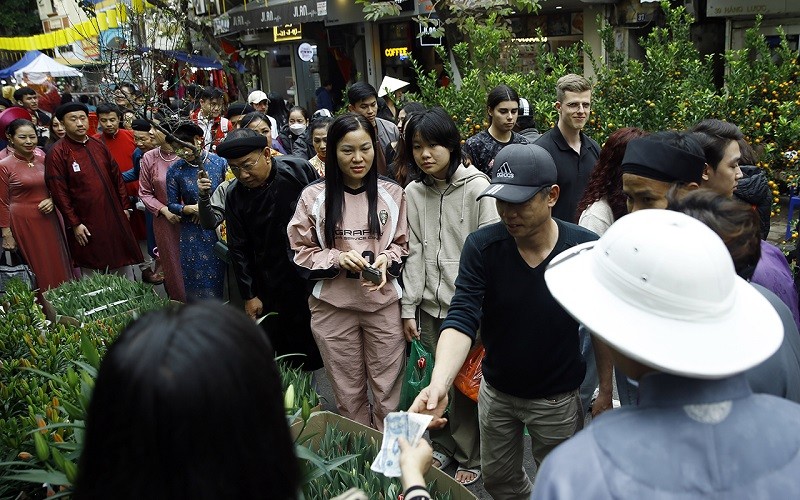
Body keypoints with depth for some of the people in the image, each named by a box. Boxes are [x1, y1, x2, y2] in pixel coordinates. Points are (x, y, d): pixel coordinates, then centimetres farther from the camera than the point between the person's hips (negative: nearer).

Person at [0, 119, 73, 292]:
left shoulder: (43, 159, 6)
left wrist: (52, 200, -5)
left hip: (48, 220, 4)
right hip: (23, 222, -4)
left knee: (57, 265, 9)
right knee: (37, 268, 3)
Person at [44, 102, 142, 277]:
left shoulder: (99, 146, 7)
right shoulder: (57, 153, -10)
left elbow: (117, 178, 12)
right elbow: (59, 192, -12)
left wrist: (125, 207, 10)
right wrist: (74, 224, -13)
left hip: (114, 216, 5)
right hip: (86, 223, -5)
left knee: (123, 264, 13)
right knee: (92, 271, 6)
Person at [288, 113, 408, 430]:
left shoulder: (392, 193, 0)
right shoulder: (314, 197, -4)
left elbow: (403, 244, 9)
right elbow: (301, 252, 0)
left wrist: (386, 260, -12)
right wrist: (338, 258, -16)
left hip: (384, 304, 1)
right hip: (333, 307, 0)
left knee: (388, 392, 9)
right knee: (348, 393, 14)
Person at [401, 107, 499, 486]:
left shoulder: (477, 187, -9)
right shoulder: (413, 193, 5)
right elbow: (414, 253, 6)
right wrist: (408, 307, 3)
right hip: (430, 305, 4)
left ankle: (470, 457, 27)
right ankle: (442, 445, 35)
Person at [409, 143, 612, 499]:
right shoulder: (481, 246, -19)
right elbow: (462, 319, -27)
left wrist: (605, 391, -2)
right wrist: (439, 383, -42)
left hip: (557, 399, -2)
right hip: (496, 391, 2)